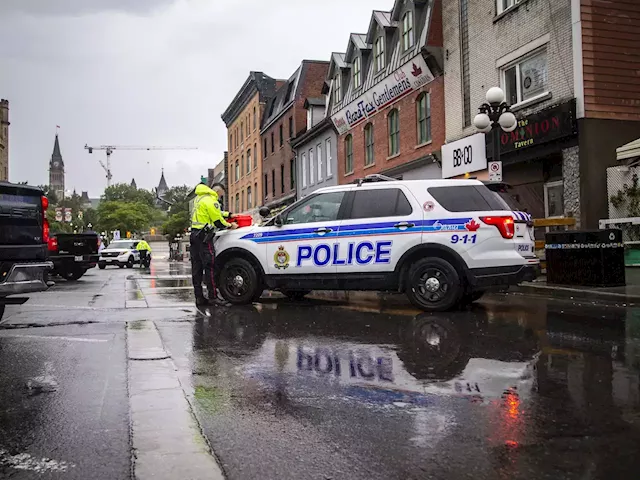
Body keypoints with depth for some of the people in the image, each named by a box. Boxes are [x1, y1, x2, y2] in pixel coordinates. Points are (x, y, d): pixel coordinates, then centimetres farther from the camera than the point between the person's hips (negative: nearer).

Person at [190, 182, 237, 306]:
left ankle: (199, 297, 11)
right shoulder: (210, 201, -12)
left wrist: (229, 214, 22)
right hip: (203, 237, -10)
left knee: (197, 267, 8)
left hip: (194, 234, 10)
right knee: (209, 267, -8)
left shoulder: (200, 198, 18)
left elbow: (216, 213, 27)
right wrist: (230, 225, 5)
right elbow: (218, 222, -11)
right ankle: (213, 298, -8)